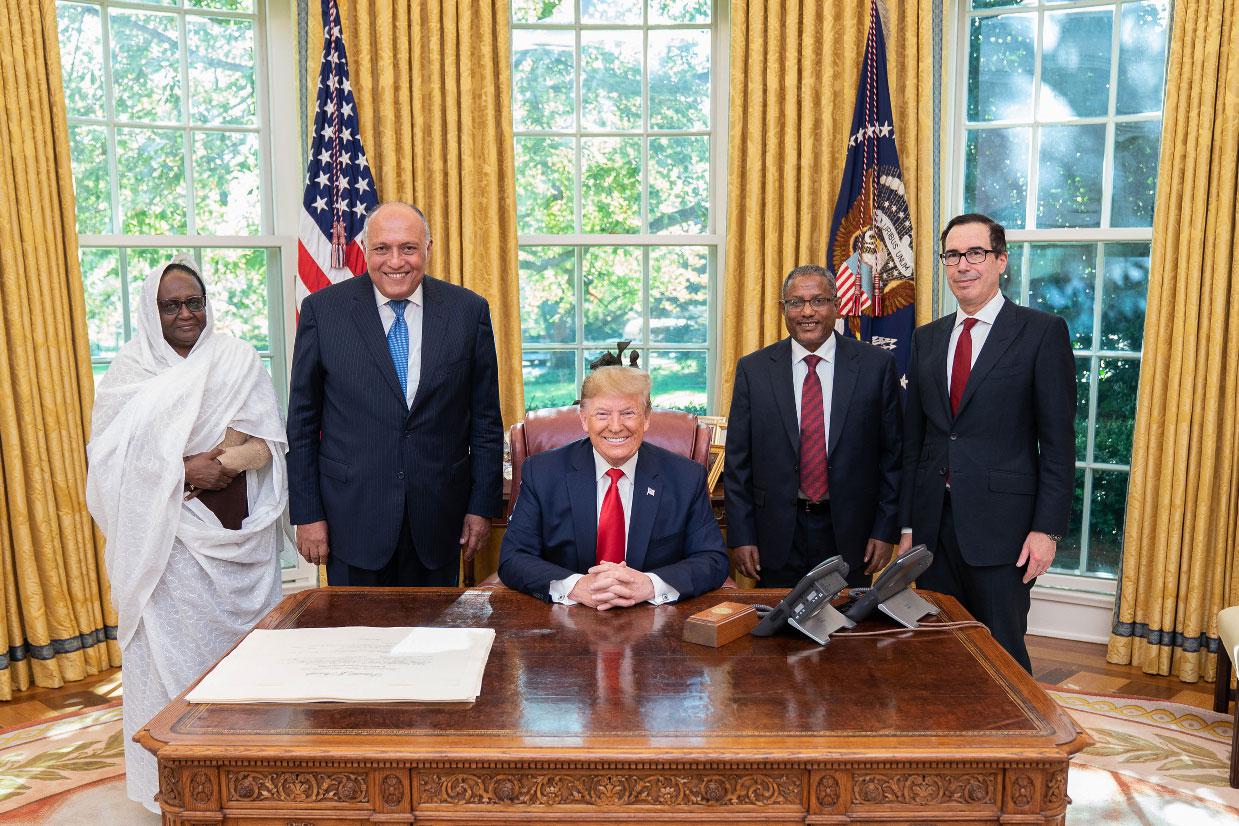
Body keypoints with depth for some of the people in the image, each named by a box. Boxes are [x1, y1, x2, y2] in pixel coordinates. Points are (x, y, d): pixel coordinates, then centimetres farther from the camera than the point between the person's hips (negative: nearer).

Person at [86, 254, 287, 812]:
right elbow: (111, 458, -2)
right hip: (167, 540, 0)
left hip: (236, 535, 1)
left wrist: (214, 464, -16)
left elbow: (268, 443, 0)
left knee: (243, 639, 5)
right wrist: (183, 468, -15)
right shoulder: (130, 371, 4)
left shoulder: (239, 360, 5)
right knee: (173, 646, 2)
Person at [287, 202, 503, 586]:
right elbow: (302, 421, 1)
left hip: (438, 519, 1)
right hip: (353, 517, -1)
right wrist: (307, 513, -1)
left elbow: (486, 420, 4)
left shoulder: (469, 310, 0)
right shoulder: (323, 309, -2)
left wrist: (482, 506, 2)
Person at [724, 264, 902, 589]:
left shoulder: (876, 365, -1)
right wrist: (741, 537, -3)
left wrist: (885, 531, -2)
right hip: (778, 536, 0)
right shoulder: (753, 369, 0)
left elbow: (892, 453, 2)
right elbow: (737, 461, 1)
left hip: (849, 534, 0)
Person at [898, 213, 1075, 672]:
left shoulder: (1042, 332, -3)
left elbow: (1058, 442, -5)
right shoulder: (926, 339, 12)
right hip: (934, 522, 5)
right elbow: (913, 439, 12)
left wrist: (1047, 529, -11)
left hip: (1000, 526, -4)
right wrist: (907, 524, 9)